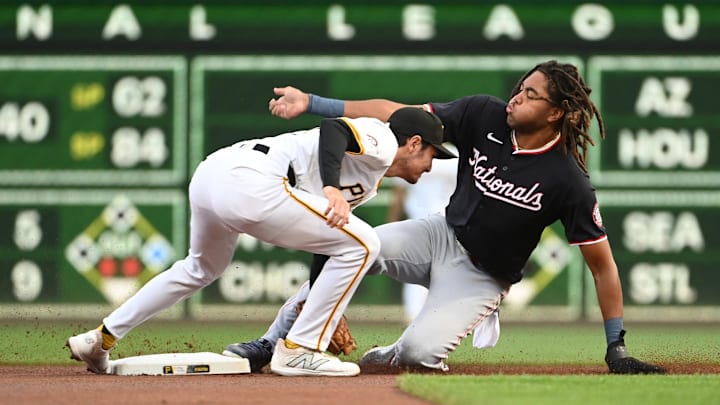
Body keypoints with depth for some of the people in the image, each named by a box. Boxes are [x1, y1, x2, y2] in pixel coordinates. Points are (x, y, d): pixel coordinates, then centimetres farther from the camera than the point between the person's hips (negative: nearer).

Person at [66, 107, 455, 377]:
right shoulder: (383, 140, 6)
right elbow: (333, 128, -15)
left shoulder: (367, 183, 32)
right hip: (250, 181, -10)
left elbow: (325, 242, 37)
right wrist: (331, 189, -29)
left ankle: (100, 339, 37)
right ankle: (299, 350, 0)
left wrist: (328, 313, 39)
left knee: (201, 269, 35)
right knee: (361, 244, -3)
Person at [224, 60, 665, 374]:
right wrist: (311, 102, -15)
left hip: (481, 277, -4)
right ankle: (274, 343, -1)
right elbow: (397, 114, -10)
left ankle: (391, 357, 11)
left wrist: (616, 349, -18)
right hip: (441, 236, 4)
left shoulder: (569, 182, -23)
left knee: (422, 351, -26)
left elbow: (602, 263, -16)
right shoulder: (484, 115, -12)